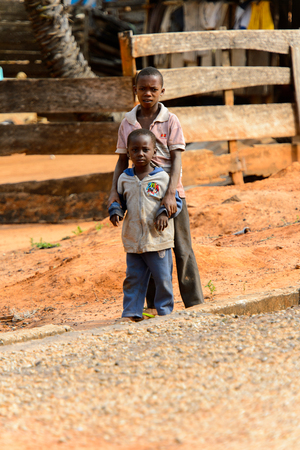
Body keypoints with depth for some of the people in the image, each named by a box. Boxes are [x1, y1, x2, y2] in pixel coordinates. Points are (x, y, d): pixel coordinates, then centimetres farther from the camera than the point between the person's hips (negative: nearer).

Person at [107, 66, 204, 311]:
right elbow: (122, 162, 9)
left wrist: (170, 193, -23)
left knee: (182, 249, 1)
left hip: (170, 193, -3)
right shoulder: (127, 123, 4)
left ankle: (195, 303, 7)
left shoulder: (170, 121, -4)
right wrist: (114, 192, -5)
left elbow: (176, 160, -11)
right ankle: (154, 305, 14)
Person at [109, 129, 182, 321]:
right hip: (133, 240, 3)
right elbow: (119, 200, 17)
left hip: (159, 239, -3)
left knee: (163, 278, 2)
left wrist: (164, 213, -15)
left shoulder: (162, 177, -4)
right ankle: (131, 312, 15)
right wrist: (115, 211, -4)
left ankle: (165, 311, 14)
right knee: (133, 278, 8)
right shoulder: (124, 179, 5)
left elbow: (176, 201, 2)